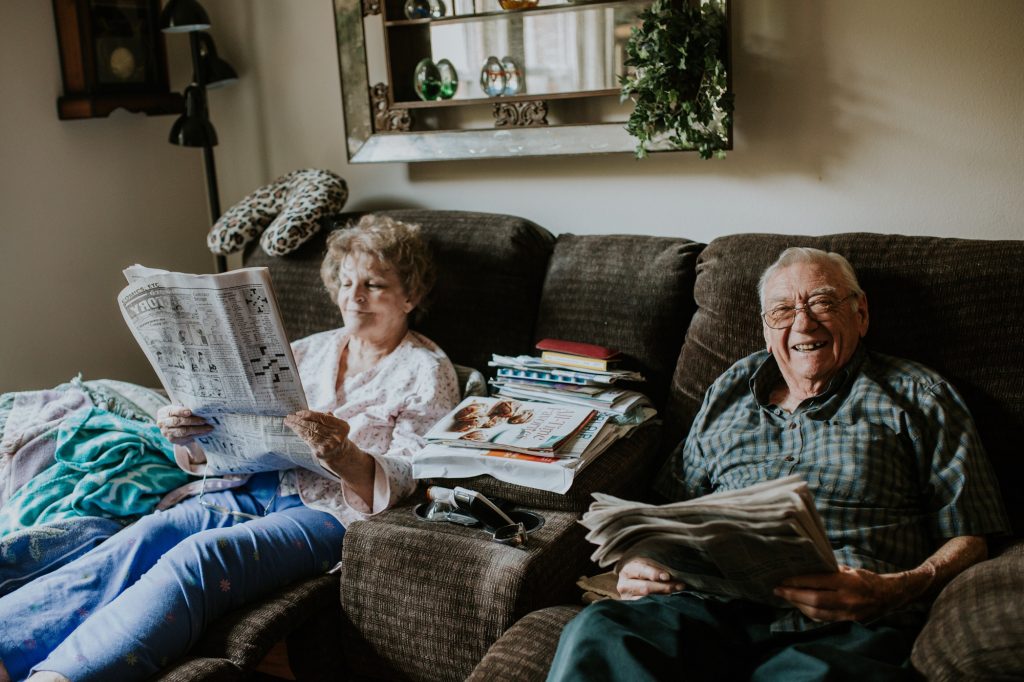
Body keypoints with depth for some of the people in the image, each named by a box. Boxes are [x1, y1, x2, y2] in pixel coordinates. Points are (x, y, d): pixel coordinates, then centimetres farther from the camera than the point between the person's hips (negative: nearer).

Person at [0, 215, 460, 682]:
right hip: (260, 487, 6)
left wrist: (344, 458, -29)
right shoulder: (312, 350, 20)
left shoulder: (428, 372, 4)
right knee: (146, 535, -23)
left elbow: (411, 480, -9)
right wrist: (189, 434, -7)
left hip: (338, 510, -5)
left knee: (199, 557, -31)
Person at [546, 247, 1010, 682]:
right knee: (597, 630, -31)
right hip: (715, 603, 3)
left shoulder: (918, 397, 16)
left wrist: (893, 590, -11)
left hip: (846, 627, -2)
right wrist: (641, 563, 4)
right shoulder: (730, 391, 26)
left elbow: (972, 537, 9)